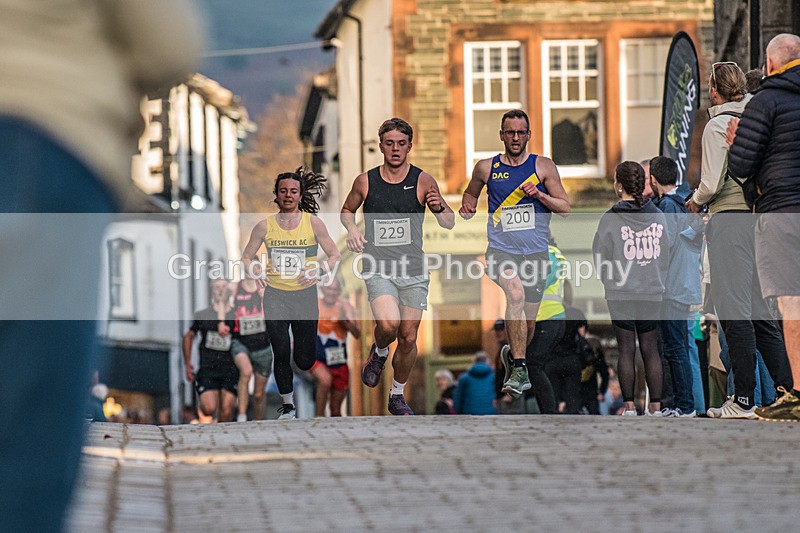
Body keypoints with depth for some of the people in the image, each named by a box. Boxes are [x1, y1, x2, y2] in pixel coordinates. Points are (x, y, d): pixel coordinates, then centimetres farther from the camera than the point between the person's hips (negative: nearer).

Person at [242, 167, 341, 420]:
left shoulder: (313, 223, -2)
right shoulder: (265, 226, 0)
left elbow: (335, 255, 3)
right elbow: (246, 256, 11)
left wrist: (319, 270, -15)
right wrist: (255, 269, -9)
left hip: (305, 294, 0)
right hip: (275, 295, 0)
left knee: (305, 362, 1)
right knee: (281, 353, -10)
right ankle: (287, 405, 7)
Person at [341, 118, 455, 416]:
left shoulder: (423, 181, -1)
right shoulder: (365, 182, 0)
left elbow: (449, 224, 2)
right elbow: (347, 210, 18)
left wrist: (440, 208, -20)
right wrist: (352, 229, -3)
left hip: (414, 271, 1)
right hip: (378, 269, -1)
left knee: (408, 338, 5)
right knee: (388, 323, -25)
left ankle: (397, 396, 26)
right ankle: (379, 352, 10)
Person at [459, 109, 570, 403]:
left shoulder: (543, 167, 3)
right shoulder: (486, 168, 6)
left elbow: (565, 208, 4)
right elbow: (471, 193, 25)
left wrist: (540, 195, -12)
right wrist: (468, 206, 3)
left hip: (536, 253, 2)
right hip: (501, 250, -2)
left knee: (528, 323, 10)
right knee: (516, 293, -31)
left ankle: (512, 355, 42)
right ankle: (520, 369, -28)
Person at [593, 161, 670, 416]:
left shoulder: (610, 219, -10)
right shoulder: (658, 217, 1)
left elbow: (601, 260, -4)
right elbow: (665, 256, 7)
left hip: (621, 294, -3)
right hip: (652, 293, 3)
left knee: (626, 350, 3)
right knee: (650, 350, 8)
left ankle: (629, 405, 2)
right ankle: (655, 406, 6)